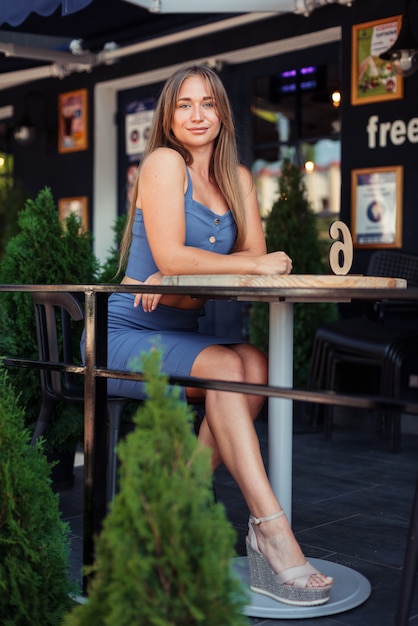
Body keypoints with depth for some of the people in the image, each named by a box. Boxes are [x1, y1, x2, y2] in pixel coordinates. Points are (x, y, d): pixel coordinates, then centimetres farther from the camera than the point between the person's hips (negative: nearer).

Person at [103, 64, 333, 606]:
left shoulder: (238, 179, 12)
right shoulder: (164, 163, -6)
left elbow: (256, 259, 0)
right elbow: (170, 258, -17)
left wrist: (189, 275, -15)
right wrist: (253, 265, -16)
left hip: (182, 337, 6)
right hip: (126, 338, -5)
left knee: (255, 365, -23)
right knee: (225, 366, -30)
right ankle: (272, 531, -34)